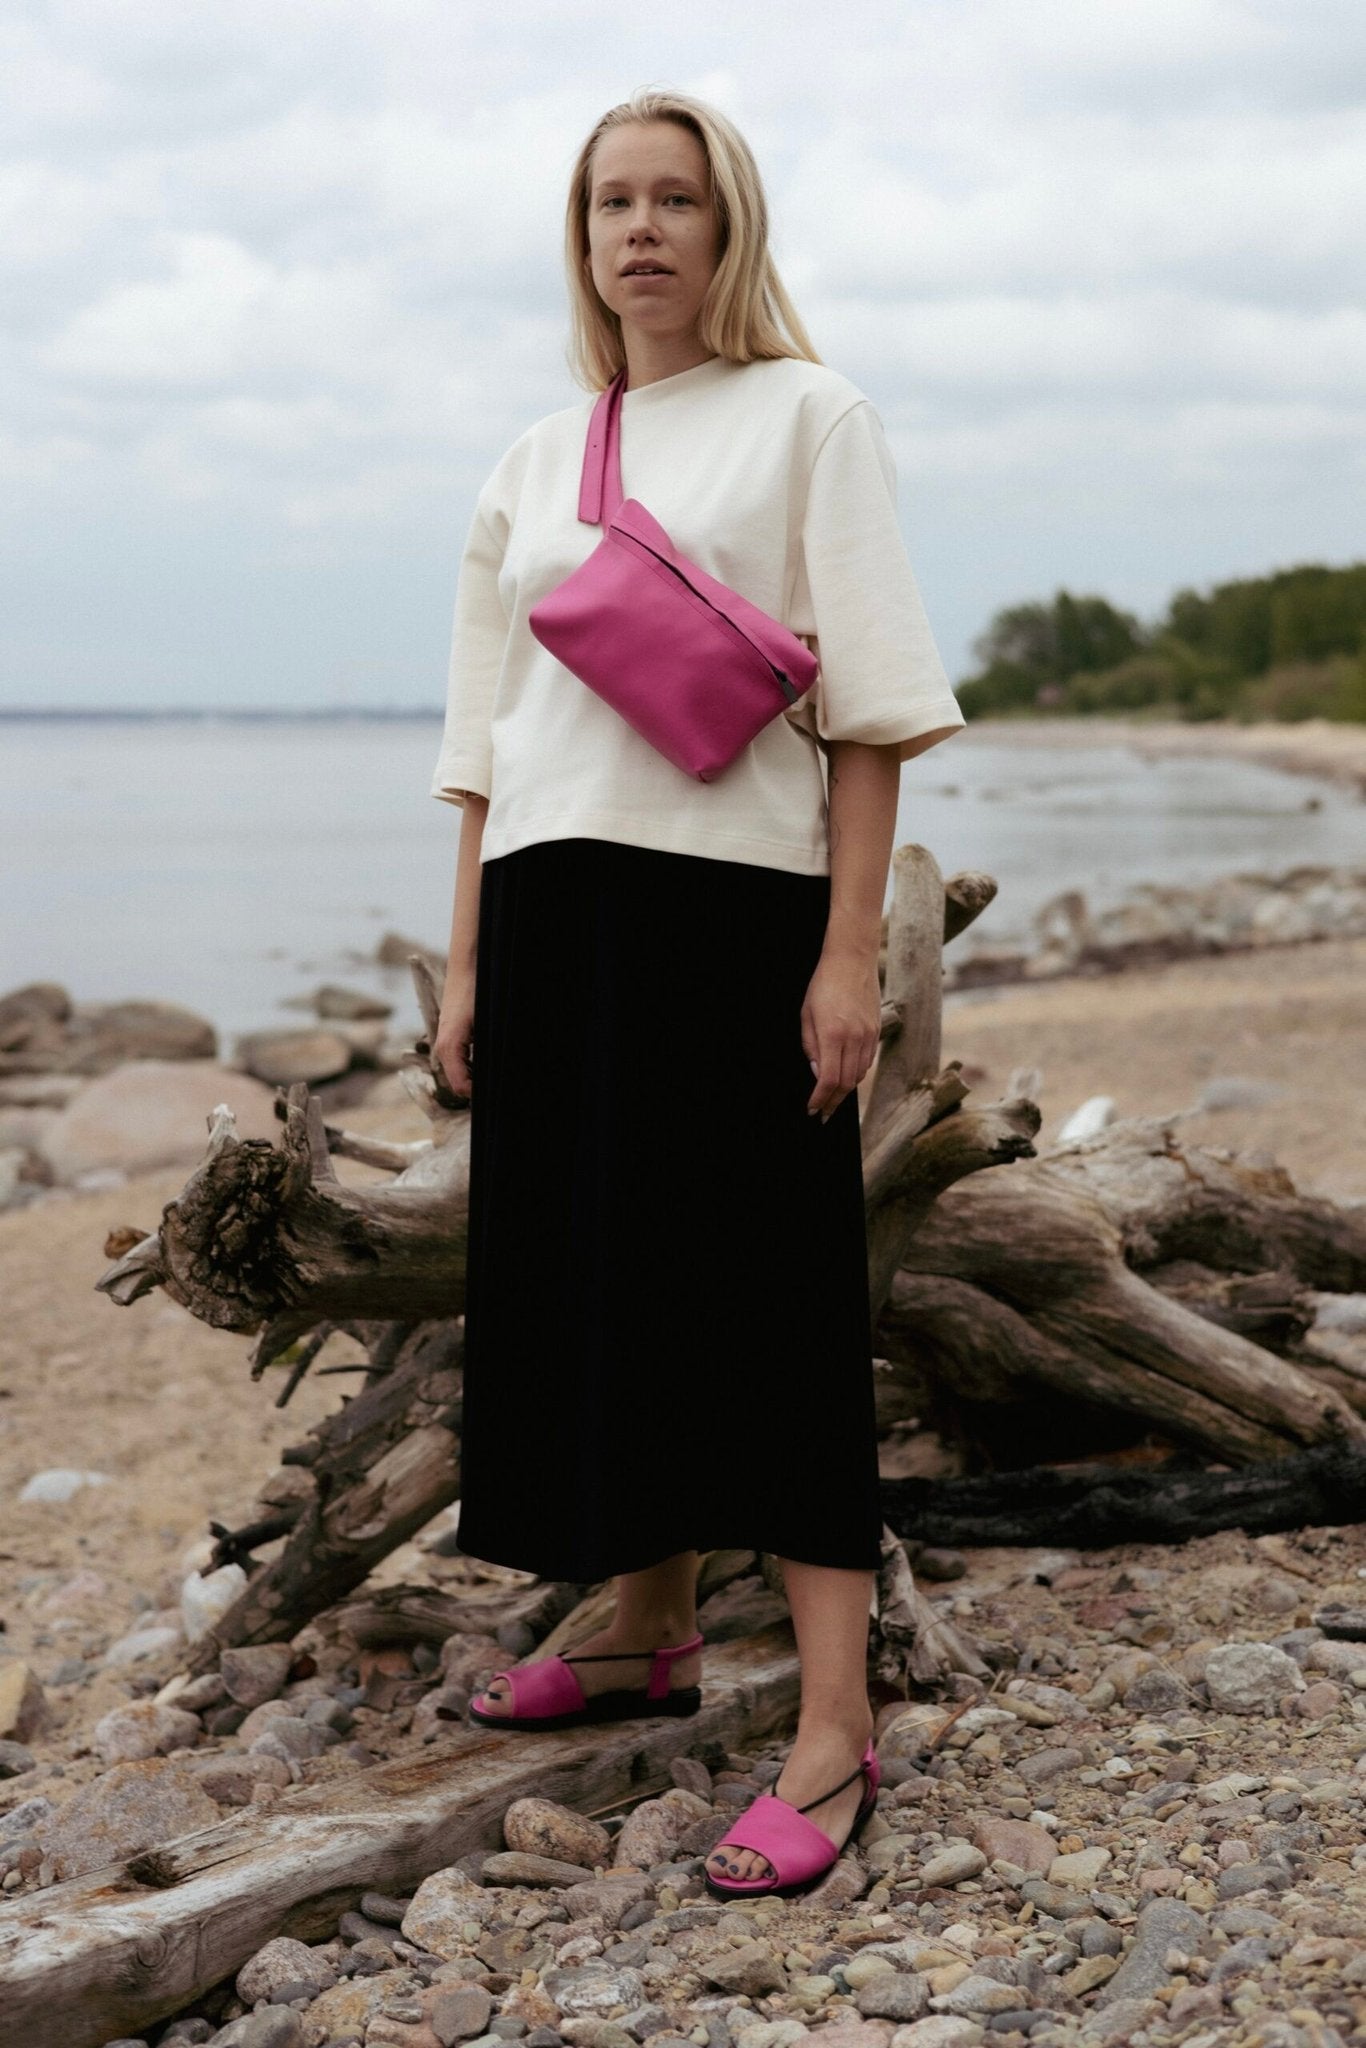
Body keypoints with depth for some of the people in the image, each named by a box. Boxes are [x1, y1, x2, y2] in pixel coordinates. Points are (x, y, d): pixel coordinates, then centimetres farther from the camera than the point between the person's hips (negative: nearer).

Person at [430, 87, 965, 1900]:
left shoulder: (807, 417, 1)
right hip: (556, 907, 5)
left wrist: (853, 951, -13)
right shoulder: (537, 459, 15)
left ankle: (836, 1724, -6)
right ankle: (653, 1634, 27)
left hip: (734, 901, -5)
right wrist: (465, 962, 10)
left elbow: (871, 706, -5)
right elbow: (488, 728, 15)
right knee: (587, 1271, 10)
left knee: (770, 1289, -7)